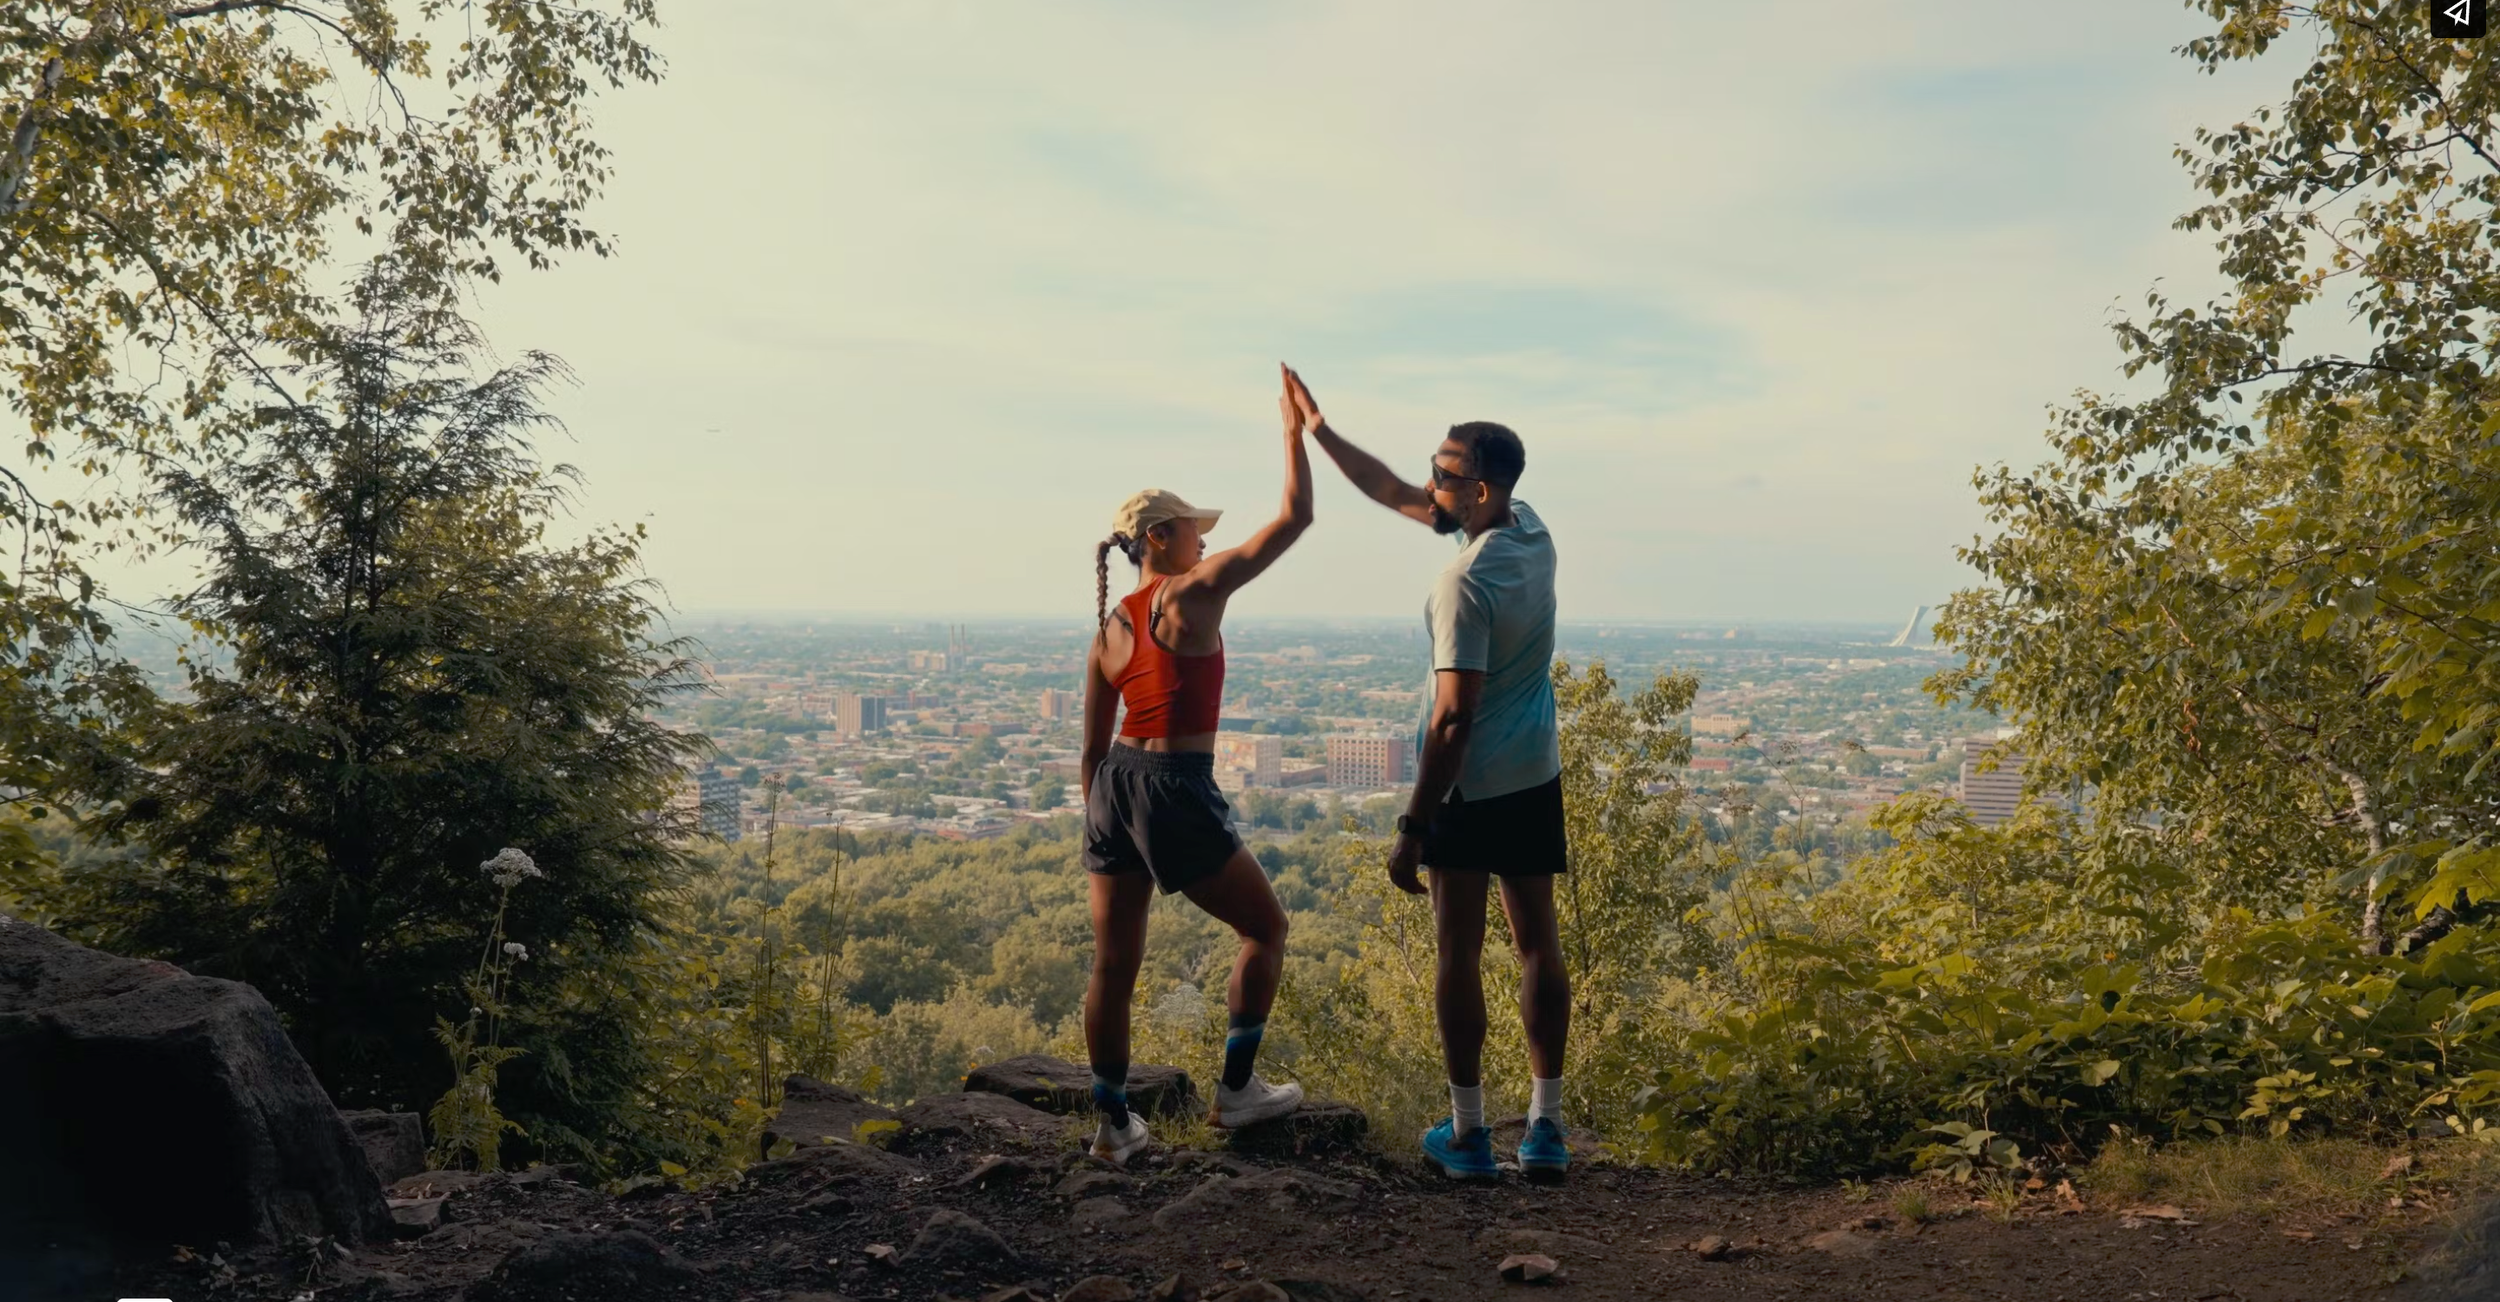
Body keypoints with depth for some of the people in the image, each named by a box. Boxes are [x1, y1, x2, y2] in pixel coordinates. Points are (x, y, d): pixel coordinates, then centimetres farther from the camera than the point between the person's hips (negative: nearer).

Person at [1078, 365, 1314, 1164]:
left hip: (1114, 785, 7)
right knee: (1266, 927, 13)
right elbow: (1294, 519, -7)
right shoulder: (1196, 592, -7)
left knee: (1114, 962, 10)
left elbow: (1092, 745, 13)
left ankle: (1114, 1124, 18)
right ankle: (1235, 1091, 17)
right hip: (1177, 792, -7)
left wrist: (1098, 822, 23)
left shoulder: (1108, 630, 10)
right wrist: (1295, 431, 3)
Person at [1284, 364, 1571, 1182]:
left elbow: (1454, 719, -25)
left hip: (1468, 785, -7)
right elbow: (1395, 496, 12)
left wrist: (1412, 826, -20)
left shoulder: (1467, 583, -23)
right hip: (1536, 778, 7)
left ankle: (1468, 1134, 11)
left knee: (1458, 954, 5)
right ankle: (1545, 1130, 14)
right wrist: (1320, 430, 15)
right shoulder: (1533, 532, 2)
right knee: (1539, 947, 9)